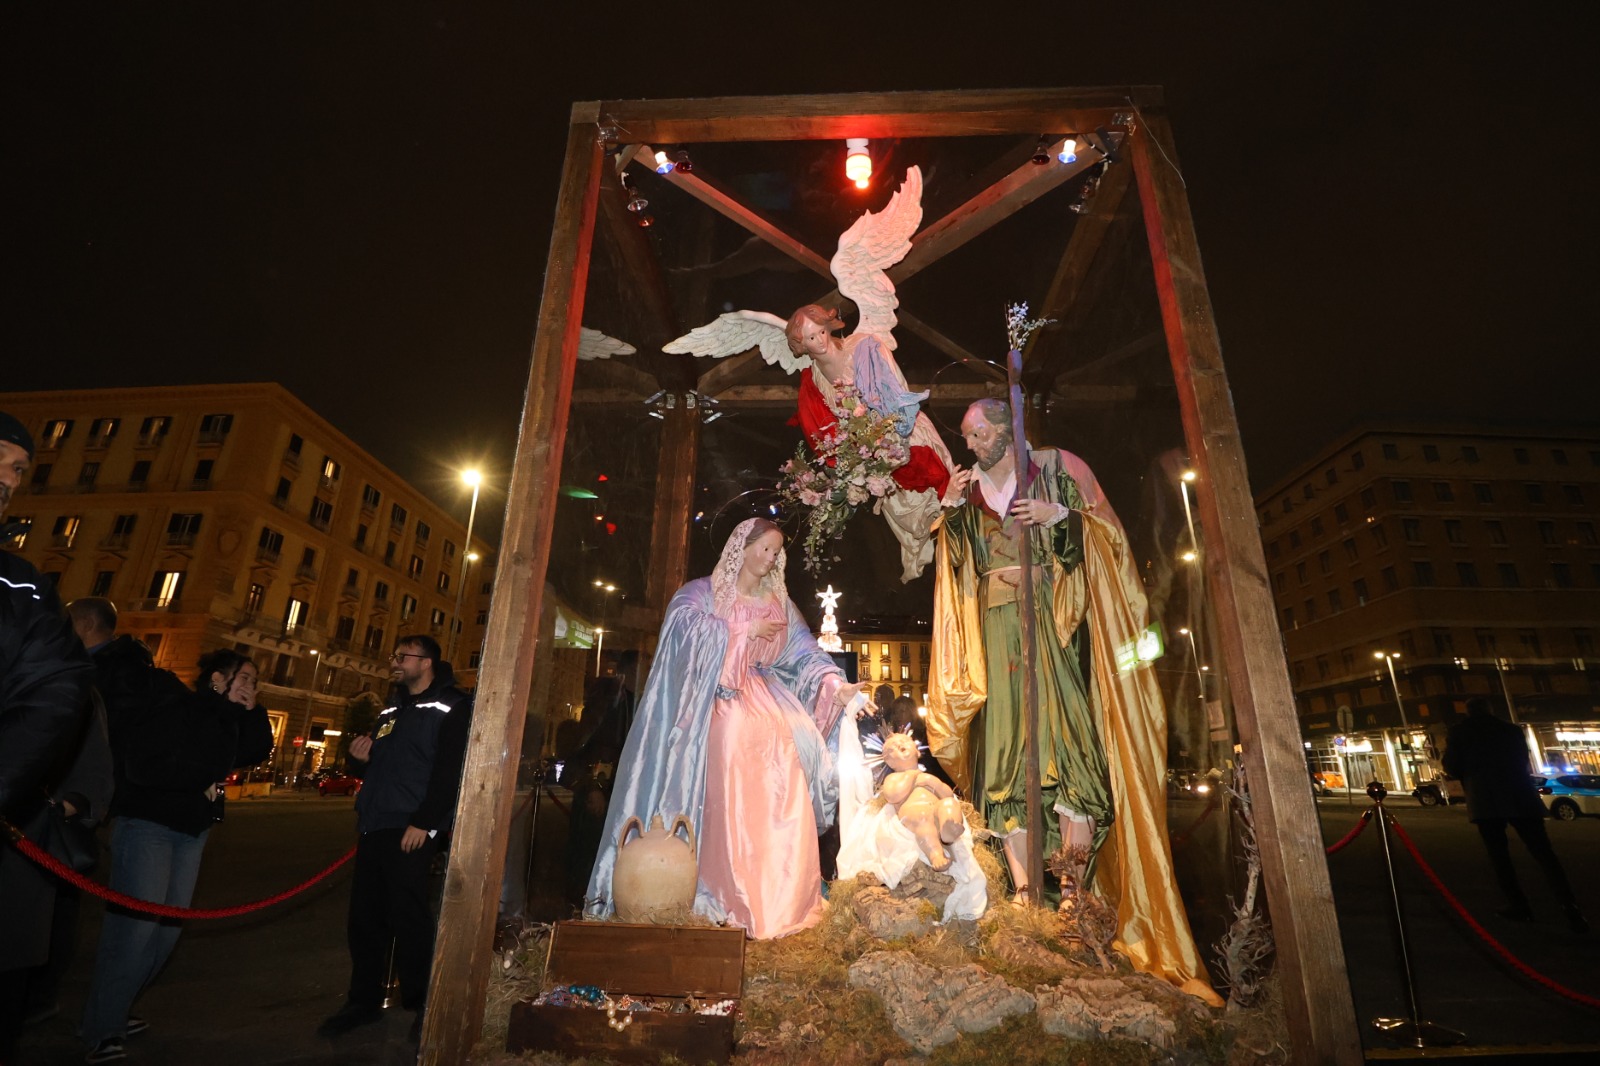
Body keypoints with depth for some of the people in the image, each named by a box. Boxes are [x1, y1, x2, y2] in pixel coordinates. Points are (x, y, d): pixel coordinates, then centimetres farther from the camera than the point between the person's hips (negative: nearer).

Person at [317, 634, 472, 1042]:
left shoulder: (451, 707, -8)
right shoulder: (392, 708, 18)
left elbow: (449, 772, -16)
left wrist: (424, 823, -21)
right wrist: (359, 759, 3)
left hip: (411, 831, -8)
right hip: (373, 827, 8)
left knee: (408, 918, -2)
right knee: (364, 917, 13)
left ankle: (421, 1004, 14)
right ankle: (364, 1000, 29)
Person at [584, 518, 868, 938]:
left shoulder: (779, 604, 16)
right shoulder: (703, 592, 5)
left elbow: (805, 654, 6)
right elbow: (685, 626, -16)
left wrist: (836, 686, -12)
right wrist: (746, 631, -12)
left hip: (765, 709, 4)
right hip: (718, 710, -3)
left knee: (778, 801, -10)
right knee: (725, 805, -14)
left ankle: (778, 903, 0)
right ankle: (727, 901, -4)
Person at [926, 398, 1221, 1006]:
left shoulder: (1053, 470, 9)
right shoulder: (968, 491, 16)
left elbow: (1099, 532, 5)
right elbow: (956, 568, 9)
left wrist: (1059, 514, -12)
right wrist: (951, 510, -4)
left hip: (1050, 619, -2)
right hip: (997, 625, 2)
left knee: (1066, 730, -12)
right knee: (1006, 743, -4)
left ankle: (1075, 884, -5)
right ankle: (1024, 889, -1)